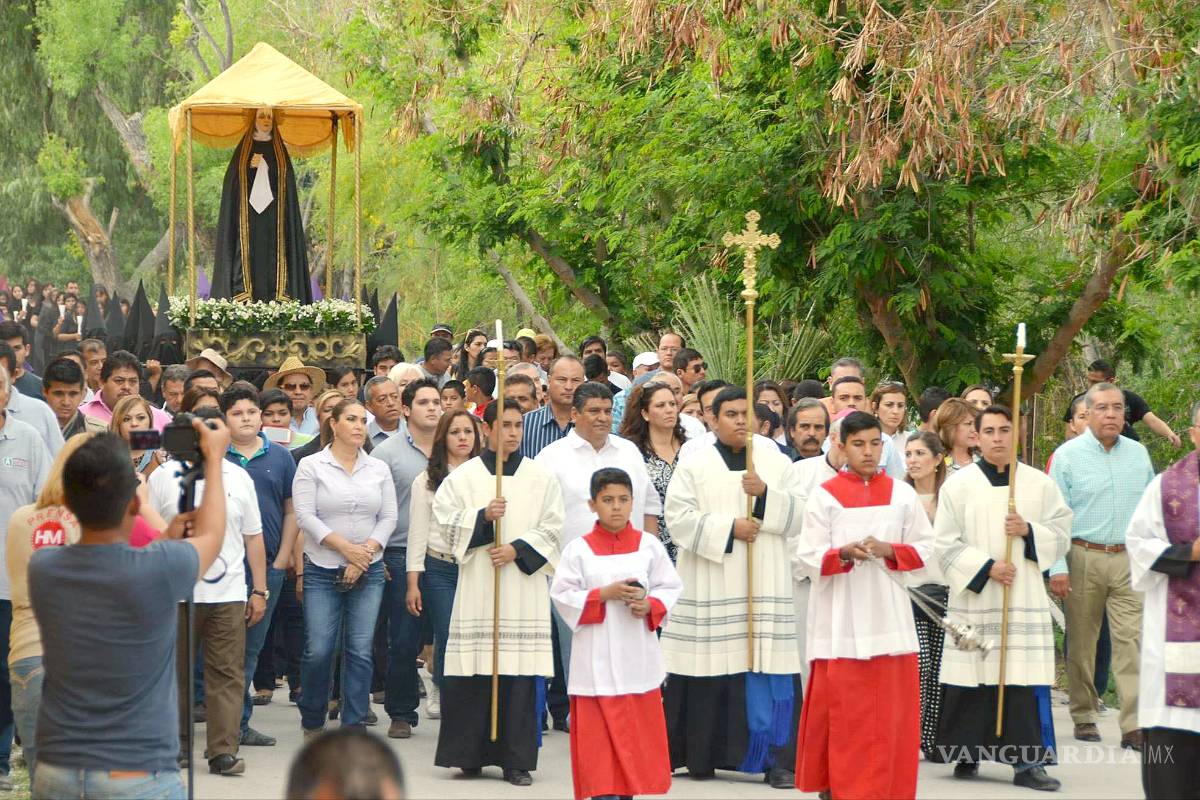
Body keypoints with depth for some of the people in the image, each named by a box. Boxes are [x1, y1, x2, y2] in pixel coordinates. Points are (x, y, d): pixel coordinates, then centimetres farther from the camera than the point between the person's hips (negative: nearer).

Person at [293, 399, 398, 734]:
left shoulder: (378, 469, 10)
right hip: (322, 571, -3)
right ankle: (312, 721, 16)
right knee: (318, 650, -4)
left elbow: (388, 518, 6)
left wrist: (366, 551, -9)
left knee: (360, 651, -1)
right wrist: (345, 547, -14)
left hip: (368, 572, 3)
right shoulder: (311, 466, -1)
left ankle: (353, 726, 5)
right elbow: (305, 516, -8)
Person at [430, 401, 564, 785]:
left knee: (521, 674, -3)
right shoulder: (463, 477, 6)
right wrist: (482, 516, -12)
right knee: (473, 674, -3)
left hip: (525, 589, 0)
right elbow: (443, 526, 1)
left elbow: (551, 530, 5)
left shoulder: (541, 478, 9)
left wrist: (518, 550, -9)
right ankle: (471, 754, 9)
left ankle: (516, 760, 1)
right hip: (477, 589, 0)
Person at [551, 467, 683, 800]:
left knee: (636, 735, 8)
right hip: (596, 659, -2)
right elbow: (562, 596, -6)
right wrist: (605, 594, -17)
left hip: (639, 657, 2)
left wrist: (650, 606, -14)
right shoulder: (578, 549, -4)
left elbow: (671, 588, 6)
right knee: (598, 739, -2)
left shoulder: (649, 545, 2)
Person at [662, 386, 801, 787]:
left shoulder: (776, 462, 12)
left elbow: (797, 512, 5)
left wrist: (765, 494, -12)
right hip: (710, 588, -1)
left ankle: (775, 757, -3)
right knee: (710, 670, -3)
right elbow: (679, 517, -4)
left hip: (763, 587, 1)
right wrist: (728, 528, -12)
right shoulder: (694, 465, 6)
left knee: (766, 668, -5)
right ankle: (702, 754, 6)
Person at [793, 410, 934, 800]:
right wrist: (844, 554, -22)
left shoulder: (901, 493, 6)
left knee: (891, 710, 1)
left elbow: (924, 549, 6)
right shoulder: (825, 495, 0)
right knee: (843, 712, -2)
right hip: (841, 618, -2)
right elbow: (808, 557, -3)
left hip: (890, 617, 2)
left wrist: (888, 550, -12)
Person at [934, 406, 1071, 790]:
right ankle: (967, 754, 12)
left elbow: (1061, 535, 8)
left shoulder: (1040, 484, 7)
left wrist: (1029, 530, -10)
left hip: (1025, 599, 1)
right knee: (972, 679, -1)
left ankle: (1027, 762, -4)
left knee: (1025, 678, -5)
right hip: (973, 597, -1)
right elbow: (945, 544, -1)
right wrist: (986, 567, -12)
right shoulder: (958, 484, 2)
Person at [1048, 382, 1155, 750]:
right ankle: (1084, 717, 18)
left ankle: (1134, 726, -10)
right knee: (1081, 642, 6)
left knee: (1132, 640, -7)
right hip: (1083, 557, -2)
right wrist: (1057, 567, -11)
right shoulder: (1067, 456, -1)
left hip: (1129, 560, 2)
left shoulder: (1138, 454, 10)